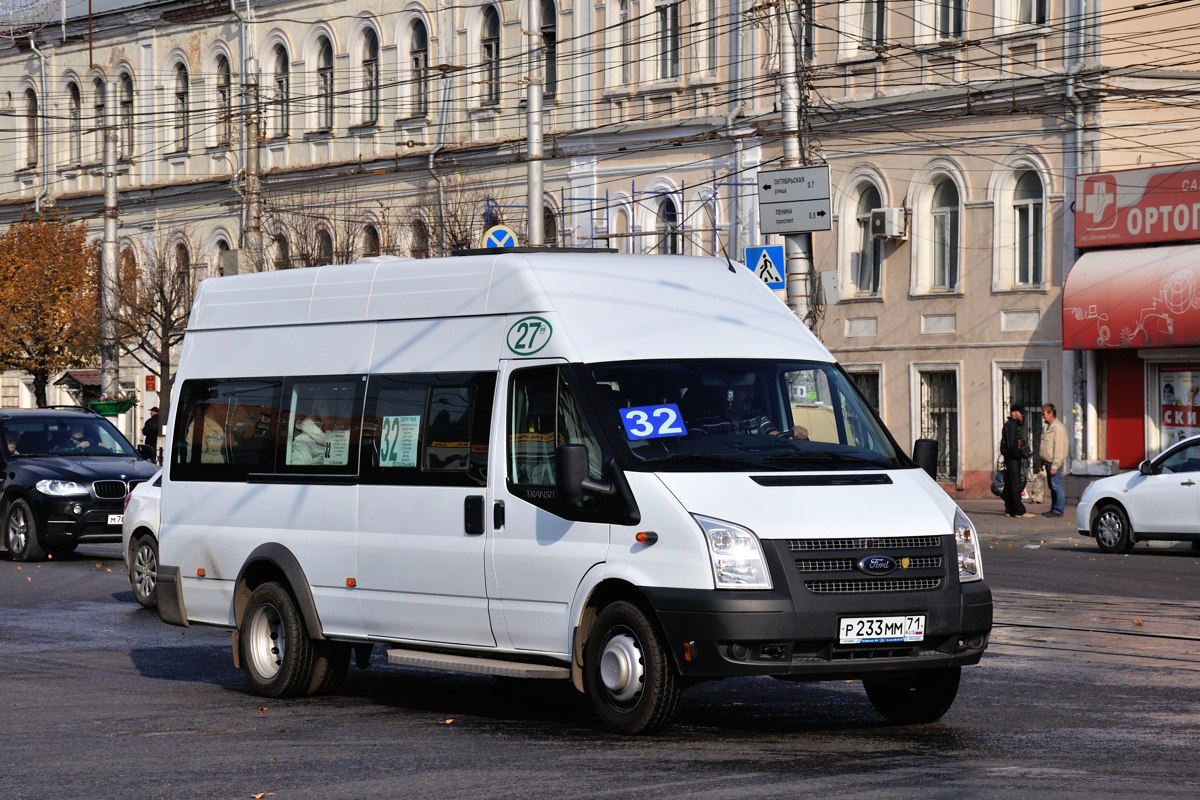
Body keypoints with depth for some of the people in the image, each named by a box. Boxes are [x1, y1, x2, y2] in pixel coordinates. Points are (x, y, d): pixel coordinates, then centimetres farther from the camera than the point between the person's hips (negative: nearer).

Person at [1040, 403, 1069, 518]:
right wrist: (1043, 461, 19)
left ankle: (1058, 510, -6)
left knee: (1056, 486, -8)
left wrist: (1055, 465, -22)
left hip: (1054, 463, -10)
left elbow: (1059, 448, -19)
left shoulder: (1058, 428, -13)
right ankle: (1054, 509, 17)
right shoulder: (1048, 427, 17)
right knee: (1052, 487, 12)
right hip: (1048, 462, 10)